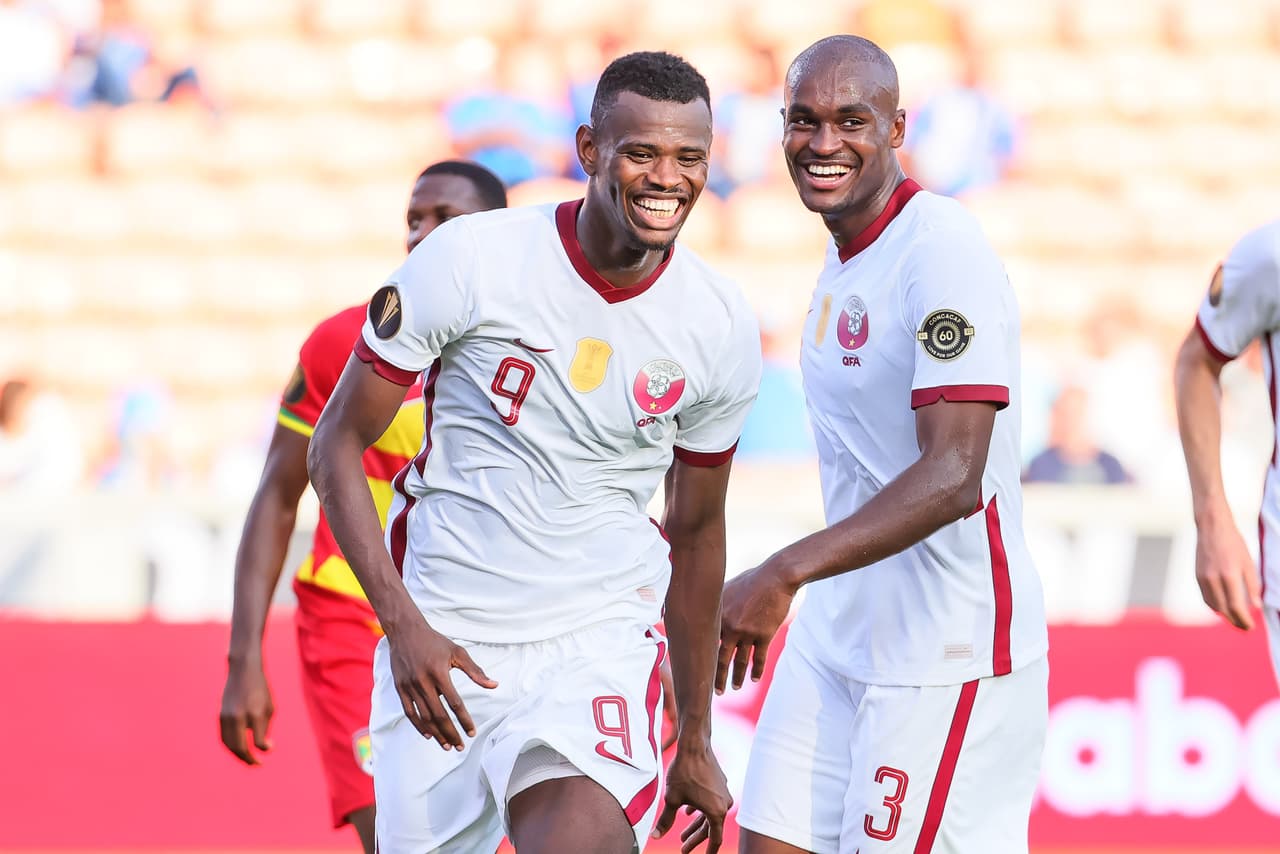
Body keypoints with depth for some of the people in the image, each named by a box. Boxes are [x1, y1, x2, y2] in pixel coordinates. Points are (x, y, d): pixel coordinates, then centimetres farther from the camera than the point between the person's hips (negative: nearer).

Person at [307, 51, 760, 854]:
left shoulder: (724, 329, -1)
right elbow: (338, 443, -4)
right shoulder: (469, 261, -11)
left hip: (599, 642, 0)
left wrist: (696, 740, 19)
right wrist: (402, 624, -15)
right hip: (440, 643, 0)